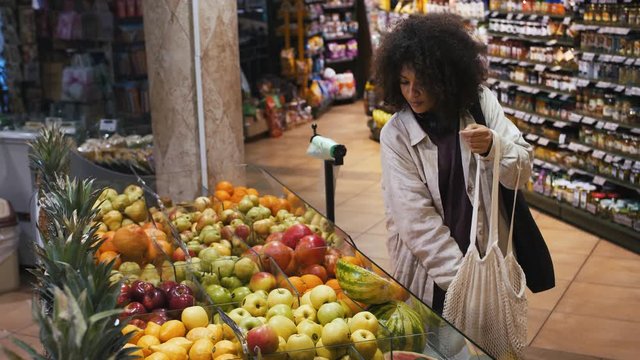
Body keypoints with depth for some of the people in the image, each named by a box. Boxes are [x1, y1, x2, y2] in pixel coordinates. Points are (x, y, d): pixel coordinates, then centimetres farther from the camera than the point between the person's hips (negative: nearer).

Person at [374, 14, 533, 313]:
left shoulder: (482, 103, -5)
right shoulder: (396, 135, -11)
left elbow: (521, 173, -5)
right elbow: (416, 219, -15)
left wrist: (493, 147, -26)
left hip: (488, 256, 2)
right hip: (428, 269, -2)